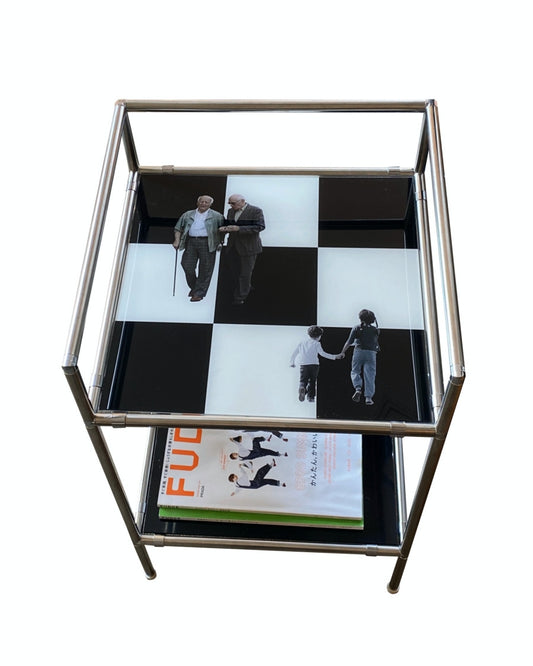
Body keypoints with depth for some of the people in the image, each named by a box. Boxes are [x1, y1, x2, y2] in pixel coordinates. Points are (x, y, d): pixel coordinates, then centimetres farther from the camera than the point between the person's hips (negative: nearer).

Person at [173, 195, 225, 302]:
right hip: (191, 242, 3)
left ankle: (199, 293, 4)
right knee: (187, 266, 0)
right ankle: (193, 287, 22)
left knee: (205, 269, -3)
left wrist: (221, 242, -3)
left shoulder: (217, 216, 6)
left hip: (207, 243, -3)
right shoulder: (187, 215, 13)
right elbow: (178, 228, 15)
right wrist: (177, 241, 4)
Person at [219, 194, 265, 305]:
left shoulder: (256, 211, -10)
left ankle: (240, 297, 5)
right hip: (233, 246, 6)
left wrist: (238, 228, -25)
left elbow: (259, 227, -19)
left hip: (248, 247, -6)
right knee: (235, 273, 10)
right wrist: (225, 228, -4)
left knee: (245, 273, -2)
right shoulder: (231, 211, 11)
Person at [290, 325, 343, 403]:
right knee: (312, 381, 13)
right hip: (314, 364, -2)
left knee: (303, 380, 2)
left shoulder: (302, 342, 18)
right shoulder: (316, 343, 4)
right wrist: (334, 357, -7)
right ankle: (310, 396, 7)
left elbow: (294, 353, 22)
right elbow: (322, 353, -8)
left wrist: (292, 363, 36)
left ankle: (302, 388, -30)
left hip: (303, 365, 2)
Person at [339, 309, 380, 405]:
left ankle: (358, 389, -15)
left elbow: (349, 341, -2)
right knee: (369, 375, 1)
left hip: (359, 351, -1)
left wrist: (343, 352, 4)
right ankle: (368, 397, -5)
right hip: (371, 353, 1)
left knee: (355, 372, 11)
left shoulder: (356, 328, 2)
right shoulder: (375, 329, 11)